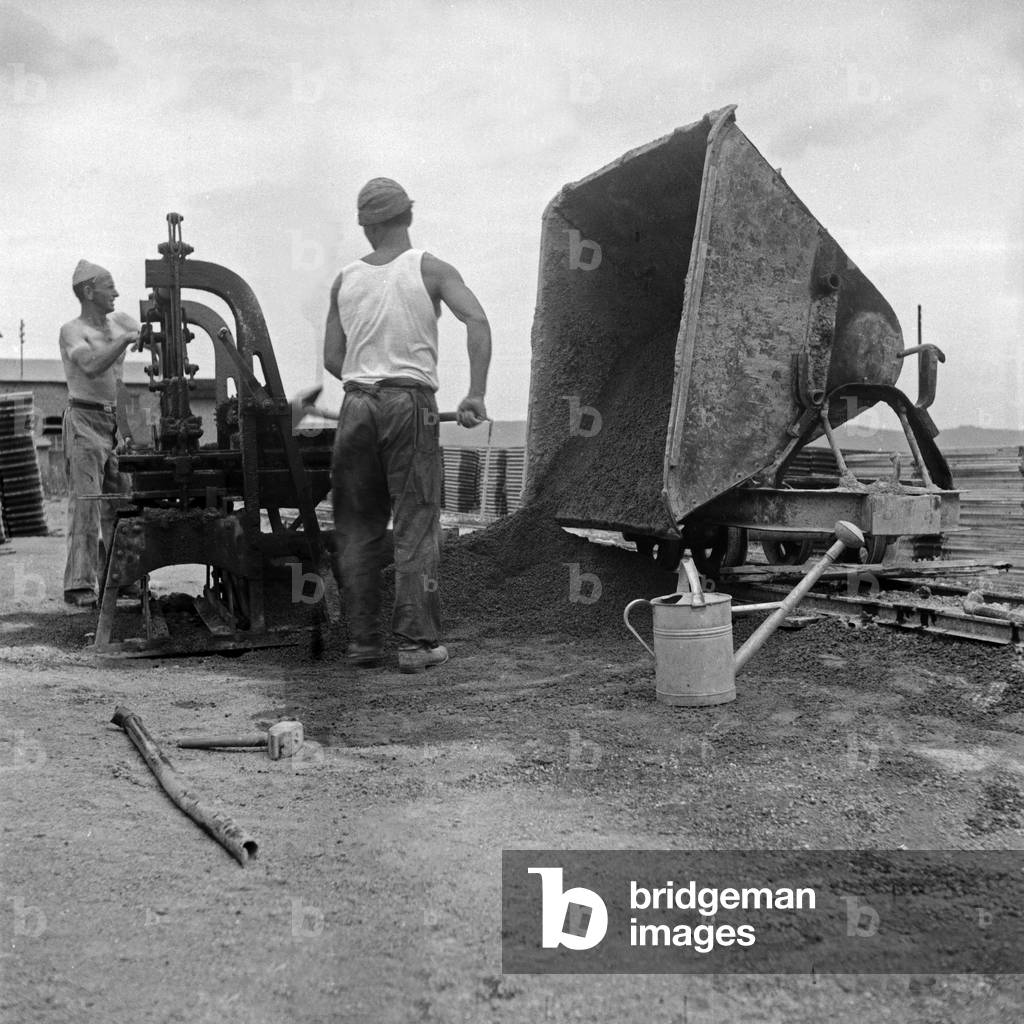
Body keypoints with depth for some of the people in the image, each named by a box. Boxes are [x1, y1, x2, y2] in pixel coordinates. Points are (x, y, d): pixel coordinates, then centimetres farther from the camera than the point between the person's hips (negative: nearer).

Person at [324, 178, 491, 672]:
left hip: (357, 404, 3)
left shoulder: (345, 280, 11)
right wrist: (476, 394, -15)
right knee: (416, 525, 0)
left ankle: (362, 642, 12)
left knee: (357, 528, 9)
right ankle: (416, 643, -1)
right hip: (411, 402, -3)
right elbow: (477, 321, -13)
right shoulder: (429, 269, 2)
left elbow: (332, 359, 10)